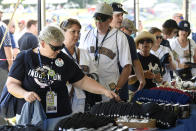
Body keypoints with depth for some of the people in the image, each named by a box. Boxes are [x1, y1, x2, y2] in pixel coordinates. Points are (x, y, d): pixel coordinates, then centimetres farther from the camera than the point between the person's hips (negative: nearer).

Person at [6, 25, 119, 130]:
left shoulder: (65, 60, 8)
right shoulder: (24, 58, 0)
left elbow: (82, 81, 12)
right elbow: (11, 84, -2)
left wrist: (104, 91, 2)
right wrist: (25, 94, -21)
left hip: (60, 116, 2)